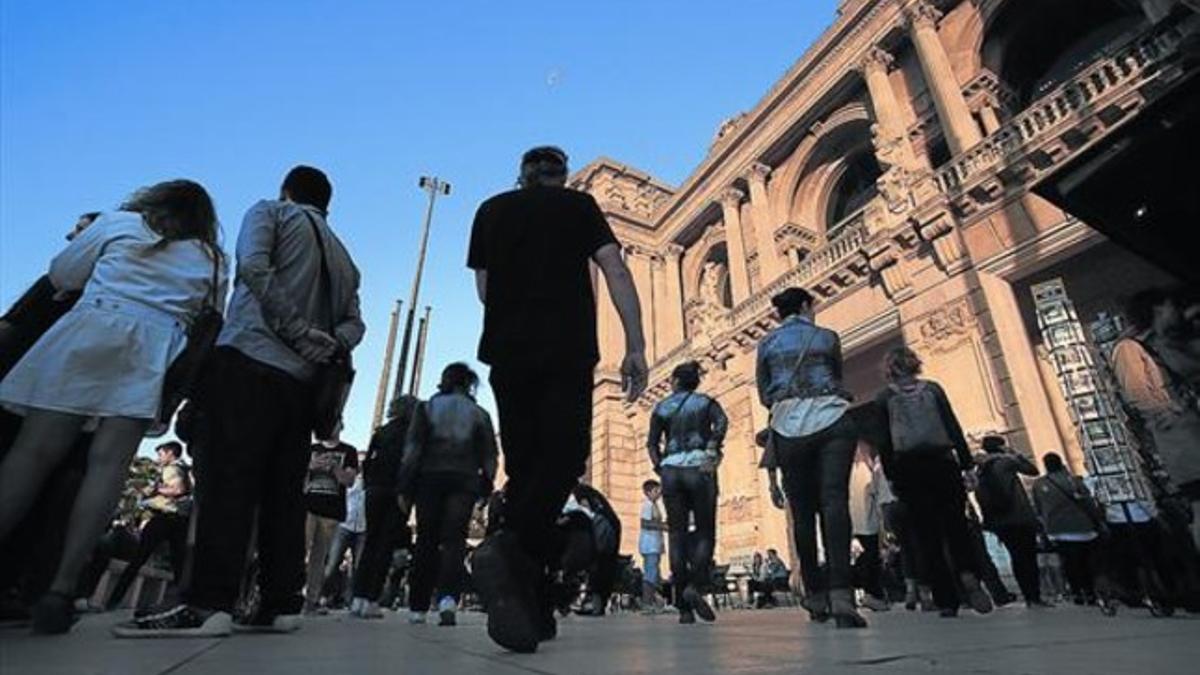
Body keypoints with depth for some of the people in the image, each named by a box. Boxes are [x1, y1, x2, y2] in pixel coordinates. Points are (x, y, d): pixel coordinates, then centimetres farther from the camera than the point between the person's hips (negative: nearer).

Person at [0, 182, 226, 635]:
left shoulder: (120, 222, 18)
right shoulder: (213, 262, 20)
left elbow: (60, 275, 21)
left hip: (90, 332, 0)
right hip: (153, 353, 1)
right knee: (108, 464, -6)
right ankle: (62, 589, -10)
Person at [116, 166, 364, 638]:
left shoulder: (270, 211, 10)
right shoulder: (341, 256, 26)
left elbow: (253, 264, -10)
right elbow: (353, 323, 16)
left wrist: (300, 332, -11)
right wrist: (329, 344, -3)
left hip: (249, 360, -5)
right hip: (302, 381, 6)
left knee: (228, 480, -10)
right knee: (283, 493, 4)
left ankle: (208, 604, -14)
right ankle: (281, 604, 5)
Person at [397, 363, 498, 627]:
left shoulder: (426, 407, 9)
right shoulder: (480, 414, 11)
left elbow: (412, 448, 2)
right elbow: (489, 456, 7)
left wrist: (405, 487, 3)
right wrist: (486, 488, 11)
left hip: (430, 478, 0)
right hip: (465, 480, 0)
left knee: (426, 541, 7)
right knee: (455, 539, -4)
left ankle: (417, 608, 11)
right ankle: (448, 598, -24)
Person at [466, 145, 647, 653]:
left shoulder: (491, 210, 19)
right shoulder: (580, 205, 13)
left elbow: (484, 289, 19)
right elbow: (616, 272, -1)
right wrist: (636, 348, -5)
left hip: (507, 349, 3)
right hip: (568, 349, -3)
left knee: (523, 468, 6)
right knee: (563, 460, -2)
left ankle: (529, 603, 4)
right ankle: (507, 546, -27)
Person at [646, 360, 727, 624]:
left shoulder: (662, 407, 15)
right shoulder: (706, 402, 12)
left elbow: (652, 442, 5)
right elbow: (722, 423, -9)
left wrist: (659, 467, 7)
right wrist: (712, 452, -8)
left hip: (670, 470, 1)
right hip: (699, 468, -1)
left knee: (677, 535, 2)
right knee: (705, 531, 5)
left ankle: (684, 607, -1)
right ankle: (695, 585, -18)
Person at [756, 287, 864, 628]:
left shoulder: (767, 344, 13)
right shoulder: (827, 337, 12)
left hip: (790, 428, 1)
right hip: (832, 421, 0)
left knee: (803, 512, 5)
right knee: (834, 501, -11)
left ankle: (816, 596, 9)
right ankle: (840, 594, -24)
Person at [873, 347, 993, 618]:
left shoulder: (884, 397, 5)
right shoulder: (933, 388, 10)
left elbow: (883, 441, 0)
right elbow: (954, 428, 5)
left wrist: (890, 476, 2)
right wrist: (967, 464, 5)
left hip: (908, 468, -1)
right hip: (942, 462, 1)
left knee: (928, 535, 2)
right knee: (956, 525, 9)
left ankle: (947, 601, 0)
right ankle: (969, 575, -18)